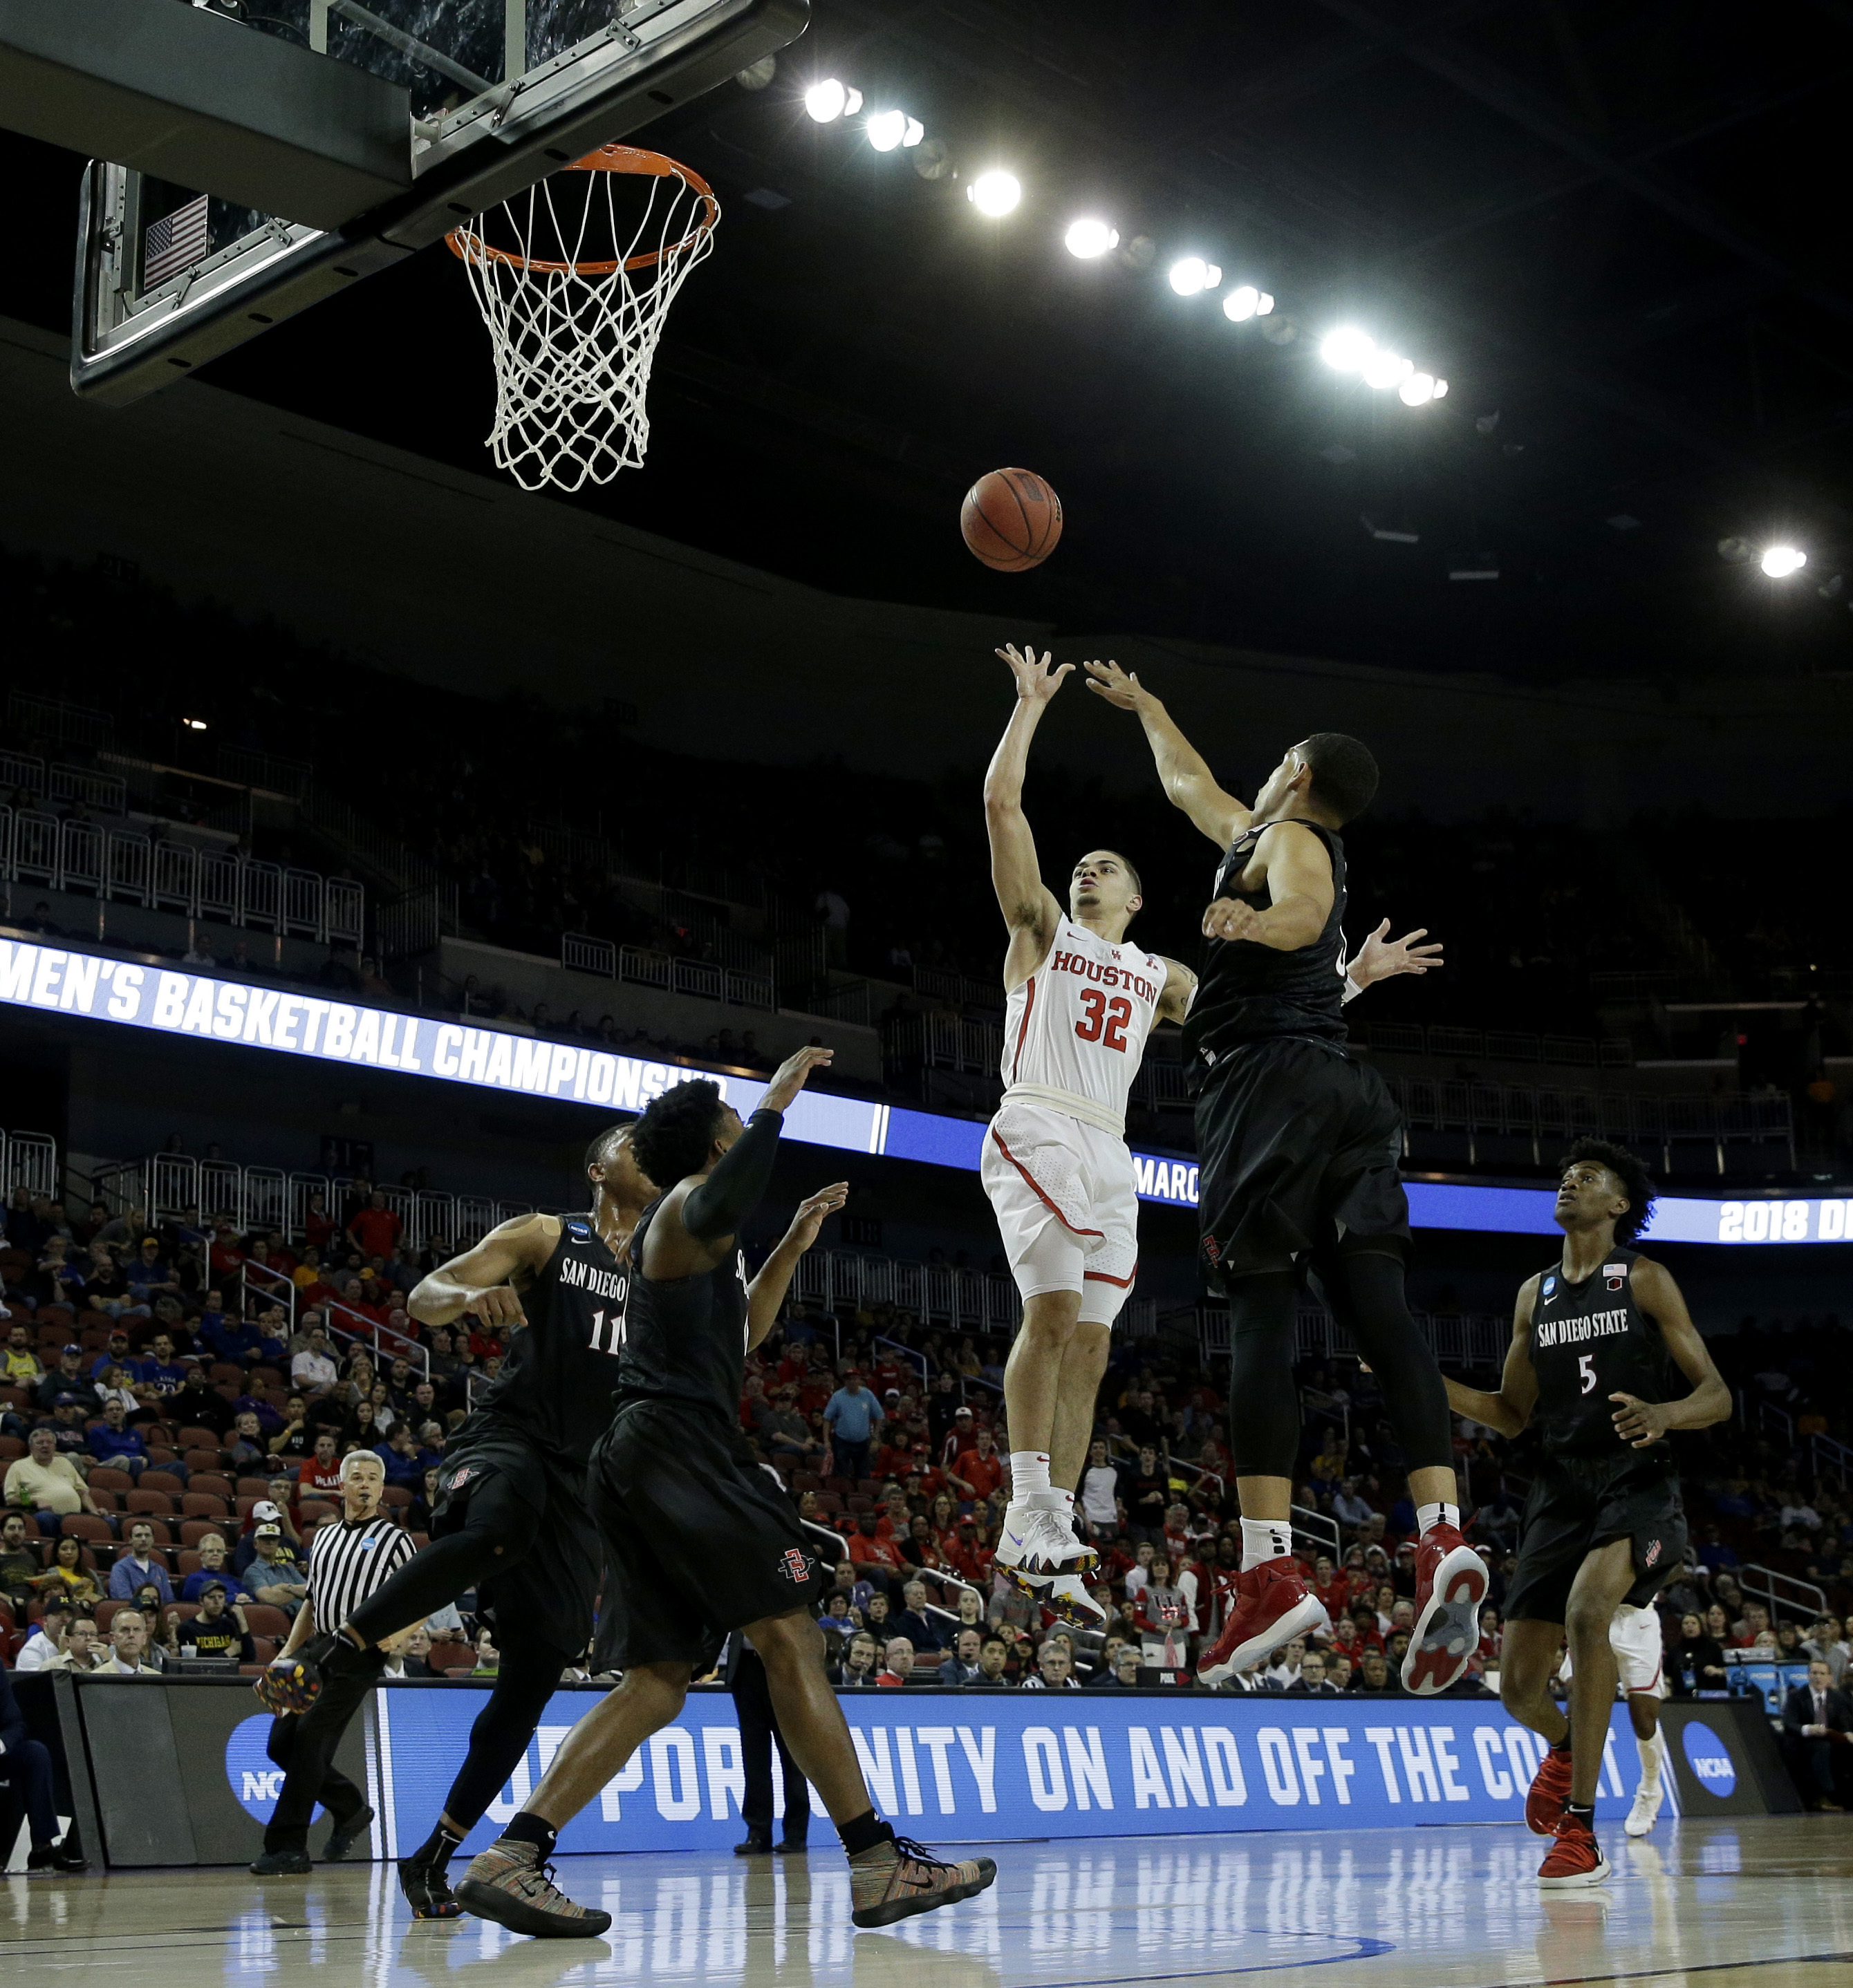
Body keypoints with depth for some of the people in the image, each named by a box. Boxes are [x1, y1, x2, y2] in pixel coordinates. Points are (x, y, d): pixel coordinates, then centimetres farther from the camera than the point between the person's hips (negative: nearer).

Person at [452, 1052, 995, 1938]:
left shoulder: (671, 1233, 31)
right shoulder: (688, 1199, 1)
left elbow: (738, 1334, 42)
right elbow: (722, 1209, -26)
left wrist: (792, 1248, 36)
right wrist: (776, 1102, -16)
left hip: (632, 1461, 10)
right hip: (679, 1440, -10)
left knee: (656, 1682, 3)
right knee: (790, 1637, -13)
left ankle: (509, 1858, -9)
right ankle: (879, 1867, -16)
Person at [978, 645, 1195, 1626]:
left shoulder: (1160, 976, 25)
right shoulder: (1043, 929, 14)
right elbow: (1001, 802, 5)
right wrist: (1030, 706, 6)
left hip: (1110, 1157, 5)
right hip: (1038, 1132, -5)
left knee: (1089, 1346, 0)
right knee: (1053, 1309, -22)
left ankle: (1045, 1550, 0)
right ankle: (1029, 1514, -23)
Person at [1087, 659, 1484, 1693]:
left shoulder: (1287, 839, 4)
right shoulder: (1277, 837, 30)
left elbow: (1305, 913, -21)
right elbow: (1190, 784, 48)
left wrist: (1254, 924, -41)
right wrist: (1141, 703, 60)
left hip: (1272, 1078, -8)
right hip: (1344, 1089, 8)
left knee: (1263, 1317, -13)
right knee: (1381, 1308, -6)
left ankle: (1273, 1571, -21)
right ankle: (1444, 1536, -21)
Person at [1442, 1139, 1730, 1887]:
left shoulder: (1645, 1280, 0)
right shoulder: (1533, 1295, 13)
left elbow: (1717, 1395, -3)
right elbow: (1513, 1416, 16)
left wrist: (1665, 1414, -26)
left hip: (1637, 1482, -5)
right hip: (1560, 1489, 5)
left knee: (1586, 1611, -34)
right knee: (1519, 1688, 0)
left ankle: (1580, 1831, -27)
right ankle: (1566, 1744, 40)